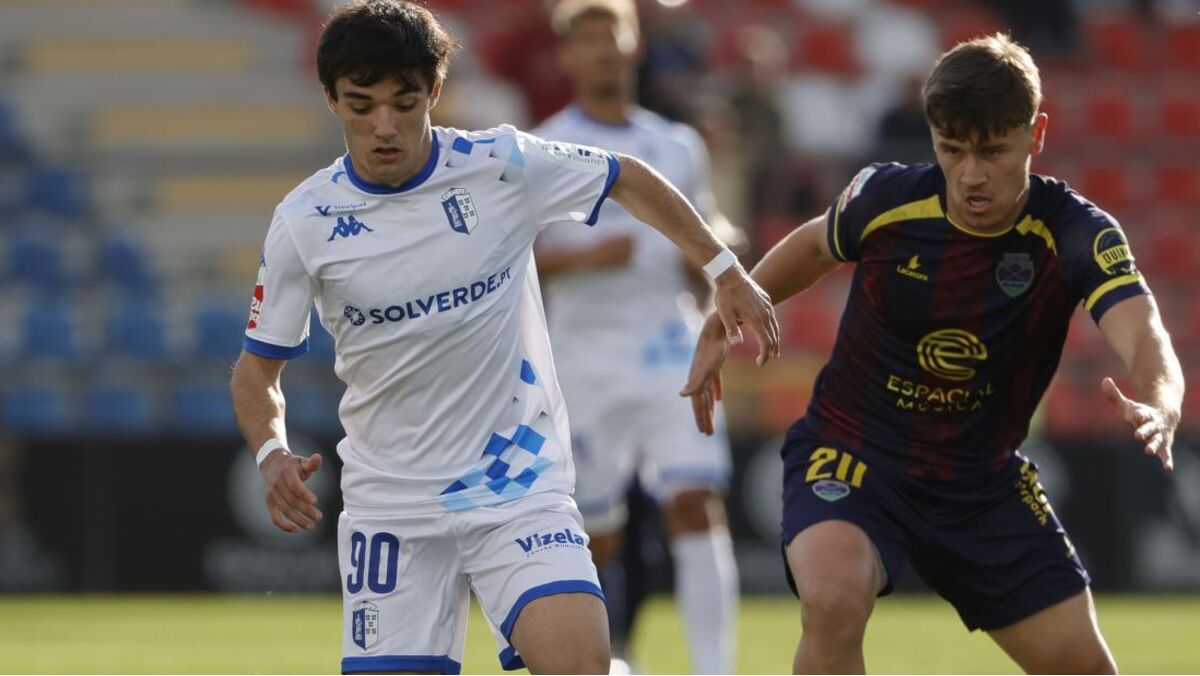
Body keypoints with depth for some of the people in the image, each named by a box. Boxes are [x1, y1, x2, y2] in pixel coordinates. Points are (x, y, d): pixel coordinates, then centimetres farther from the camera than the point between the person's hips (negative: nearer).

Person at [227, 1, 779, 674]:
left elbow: (629, 179, 11)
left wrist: (726, 270, 14)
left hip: (519, 486, -1)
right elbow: (258, 365, 3)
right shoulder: (305, 222, -7)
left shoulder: (503, 165, -7)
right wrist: (274, 455, -16)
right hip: (389, 504, 1)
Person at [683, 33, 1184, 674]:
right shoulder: (884, 198, -16)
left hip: (983, 480, 2)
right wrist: (720, 328, 14)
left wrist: (1159, 408, -60)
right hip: (851, 452, -2)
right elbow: (814, 245, 9)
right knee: (834, 602, -33)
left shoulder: (1074, 233, -19)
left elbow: (1142, 334, -37)